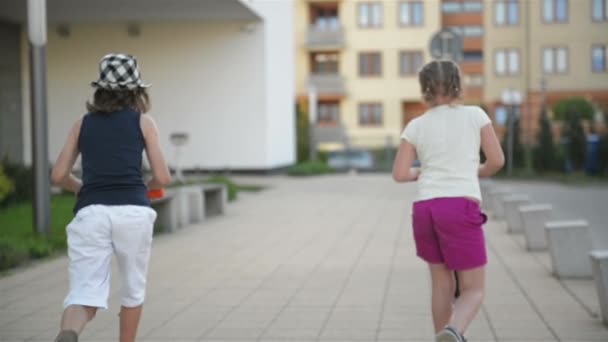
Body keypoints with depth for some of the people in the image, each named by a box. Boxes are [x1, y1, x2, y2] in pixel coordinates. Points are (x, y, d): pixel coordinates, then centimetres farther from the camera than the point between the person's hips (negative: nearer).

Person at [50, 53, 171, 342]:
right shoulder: (143, 122, 11)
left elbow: (59, 176, 13)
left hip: (90, 213, 1)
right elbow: (162, 178, 6)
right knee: (133, 289, 19)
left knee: (85, 294, -5)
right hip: (132, 212, -1)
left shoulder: (82, 124, 17)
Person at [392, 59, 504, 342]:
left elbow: (400, 174, 5)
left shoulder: (415, 126, 10)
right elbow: (497, 160, 5)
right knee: (473, 291, 2)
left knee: (442, 284, 21)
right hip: (461, 207, -3)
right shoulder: (475, 115, 7)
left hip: (424, 208, 3)